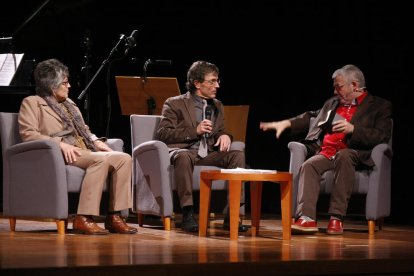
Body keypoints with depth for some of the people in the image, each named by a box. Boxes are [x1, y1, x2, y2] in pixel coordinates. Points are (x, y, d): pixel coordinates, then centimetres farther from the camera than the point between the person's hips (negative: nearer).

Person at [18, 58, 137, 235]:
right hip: (62, 154, -8)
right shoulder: (31, 103, 7)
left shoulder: (69, 104, 30)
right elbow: (27, 133, -7)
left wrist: (96, 141, 9)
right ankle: (83, 219, -37)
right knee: (102, 160, -34)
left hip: (85, 151, 8)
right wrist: (60, 143, -20)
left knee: (124, 158, -17)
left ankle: (114, 217, -19)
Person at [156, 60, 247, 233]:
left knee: (238, 155, -24)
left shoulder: (217, 106, 23)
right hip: (184, 151, -5)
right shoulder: (175, 104, 5)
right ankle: (187, 214, -38)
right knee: (183, 157, -41)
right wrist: (194, 131, -14)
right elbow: (162, 134, -4)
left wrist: (225, 136, 0)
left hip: (209, 154, 5)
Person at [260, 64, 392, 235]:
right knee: (308, 165, -27)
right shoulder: (333, 103, 27)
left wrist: (353, 129, -15)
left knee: (343, 155, -38)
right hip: (325, 153, 5)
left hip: (354, 155, -5)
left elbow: (382, 137, -4)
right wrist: (286, 123, 26)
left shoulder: (380, 106, 9)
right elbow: (312, 117, 40)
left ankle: (336, 218, -38)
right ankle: (306, 218, -39)